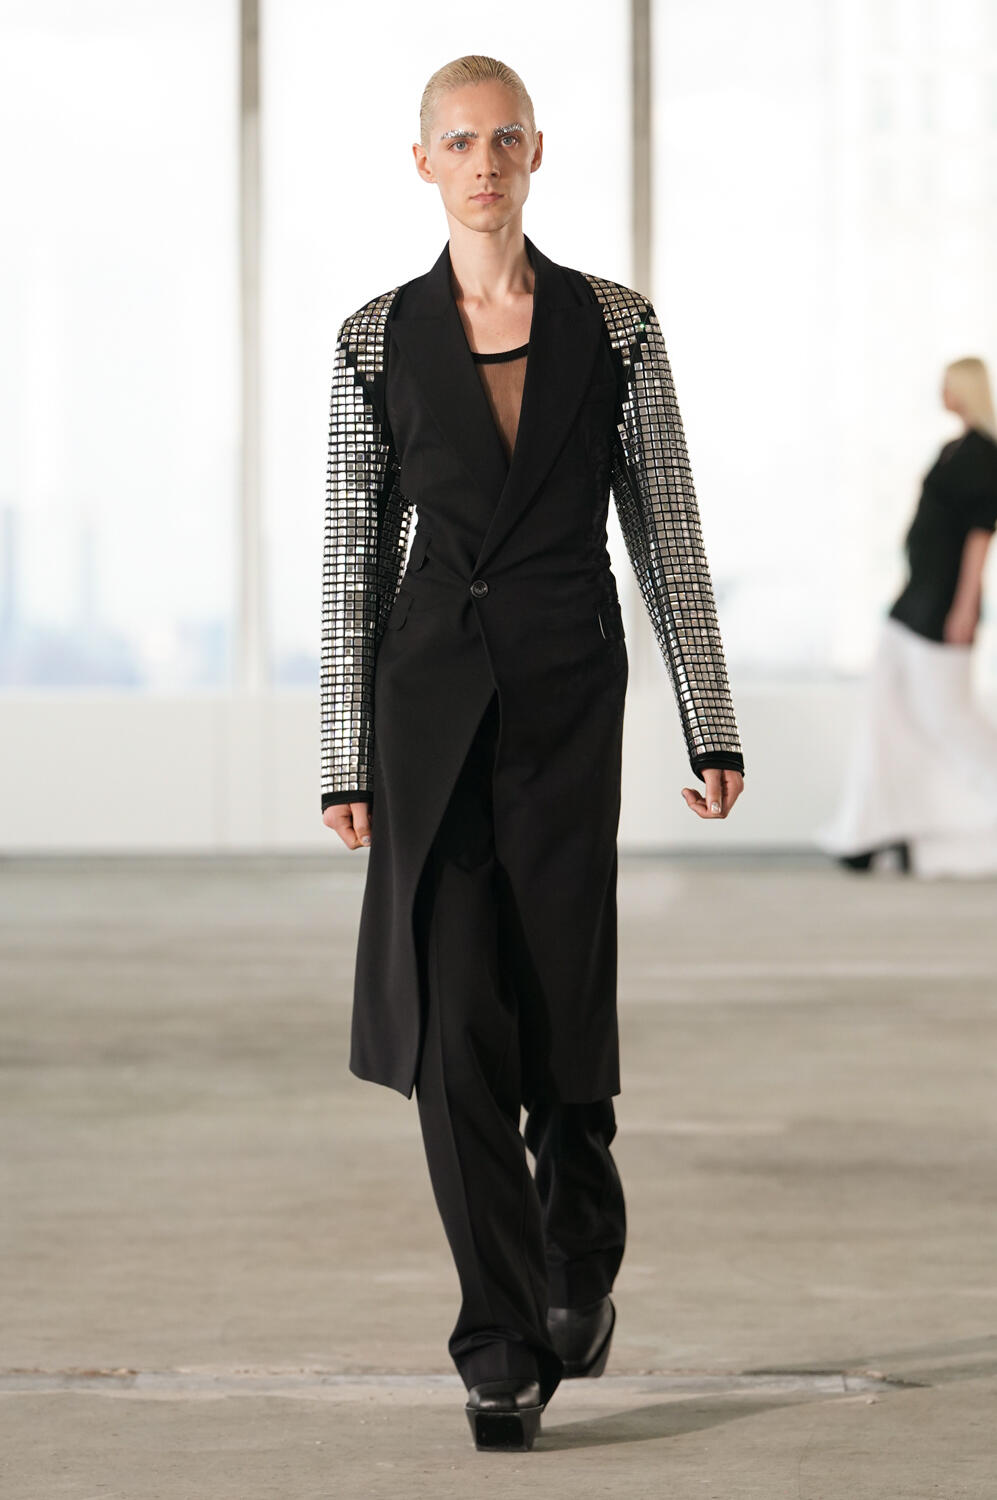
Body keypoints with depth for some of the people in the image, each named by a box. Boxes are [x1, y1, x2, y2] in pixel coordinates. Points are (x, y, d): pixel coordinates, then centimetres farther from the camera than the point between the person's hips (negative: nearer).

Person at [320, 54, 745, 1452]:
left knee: (563, 1017, 3)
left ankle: (579, 1269, 31)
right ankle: (505, 1347, 0)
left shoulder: (615, 325, 3)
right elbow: (353, 554, 5)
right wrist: (347, 758, 1)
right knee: (456, 1019, -7)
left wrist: (711, 723, 1)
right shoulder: (379, 338, 4)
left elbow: (668, 533, 4)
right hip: (432, 698, 0)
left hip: (568, 694, 0)